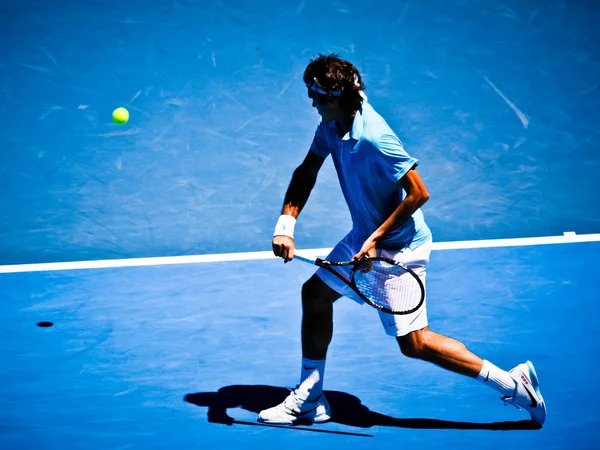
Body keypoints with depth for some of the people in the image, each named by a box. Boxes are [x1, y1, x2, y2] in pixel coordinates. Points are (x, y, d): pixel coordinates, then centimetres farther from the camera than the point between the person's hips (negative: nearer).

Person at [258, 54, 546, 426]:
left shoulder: (374, 137, -29)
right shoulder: (331, 125, -3)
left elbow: (419, 193, -26)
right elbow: (307, 172, 8)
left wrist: (376, 239, -24)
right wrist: (286, 224, -6)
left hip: (399, 247, -9)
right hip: (365, 236, 9)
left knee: (413, 342, -9)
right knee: (315, 294, 14)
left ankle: (512, 382, -1)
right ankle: (309, 400, 26)